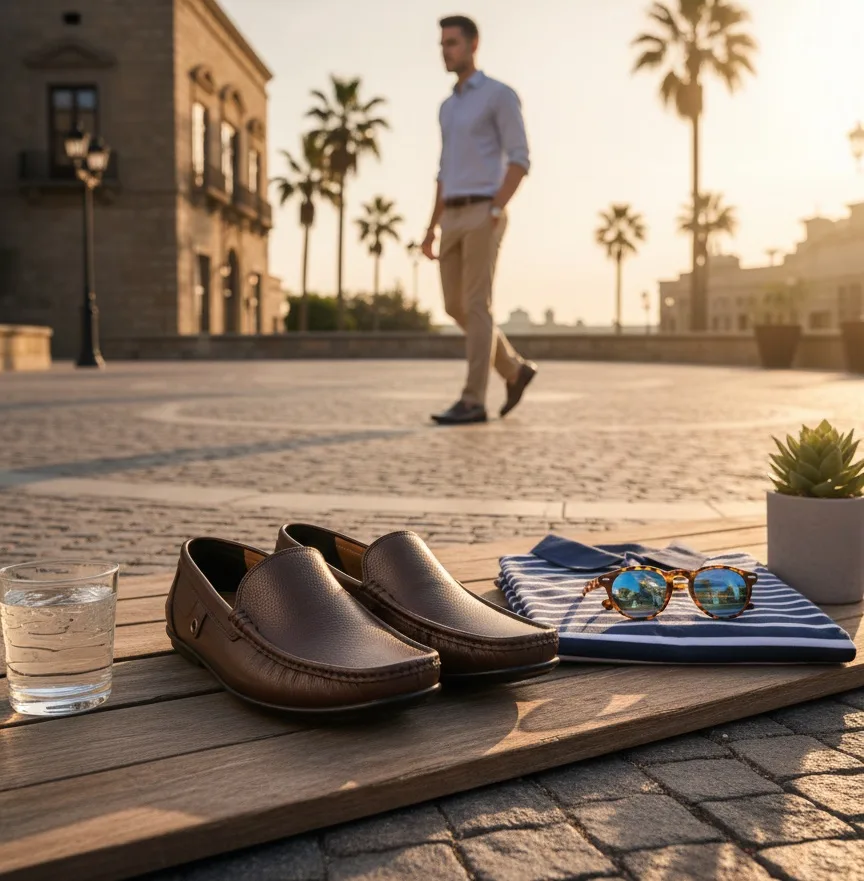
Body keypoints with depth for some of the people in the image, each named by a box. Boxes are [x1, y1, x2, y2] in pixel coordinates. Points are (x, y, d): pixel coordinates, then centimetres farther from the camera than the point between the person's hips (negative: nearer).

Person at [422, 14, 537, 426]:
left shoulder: (501, 94, -1)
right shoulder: (449, 107, 23)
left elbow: (519, 160, -9)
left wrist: (495, 212, -20)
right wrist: (432, 229, 16)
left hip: (485, 217, -8)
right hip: (455, 220, 8)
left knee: (476, 307, -12)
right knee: (456, 308, 5)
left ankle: (472, 401, -10)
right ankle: (515, 370, 20)